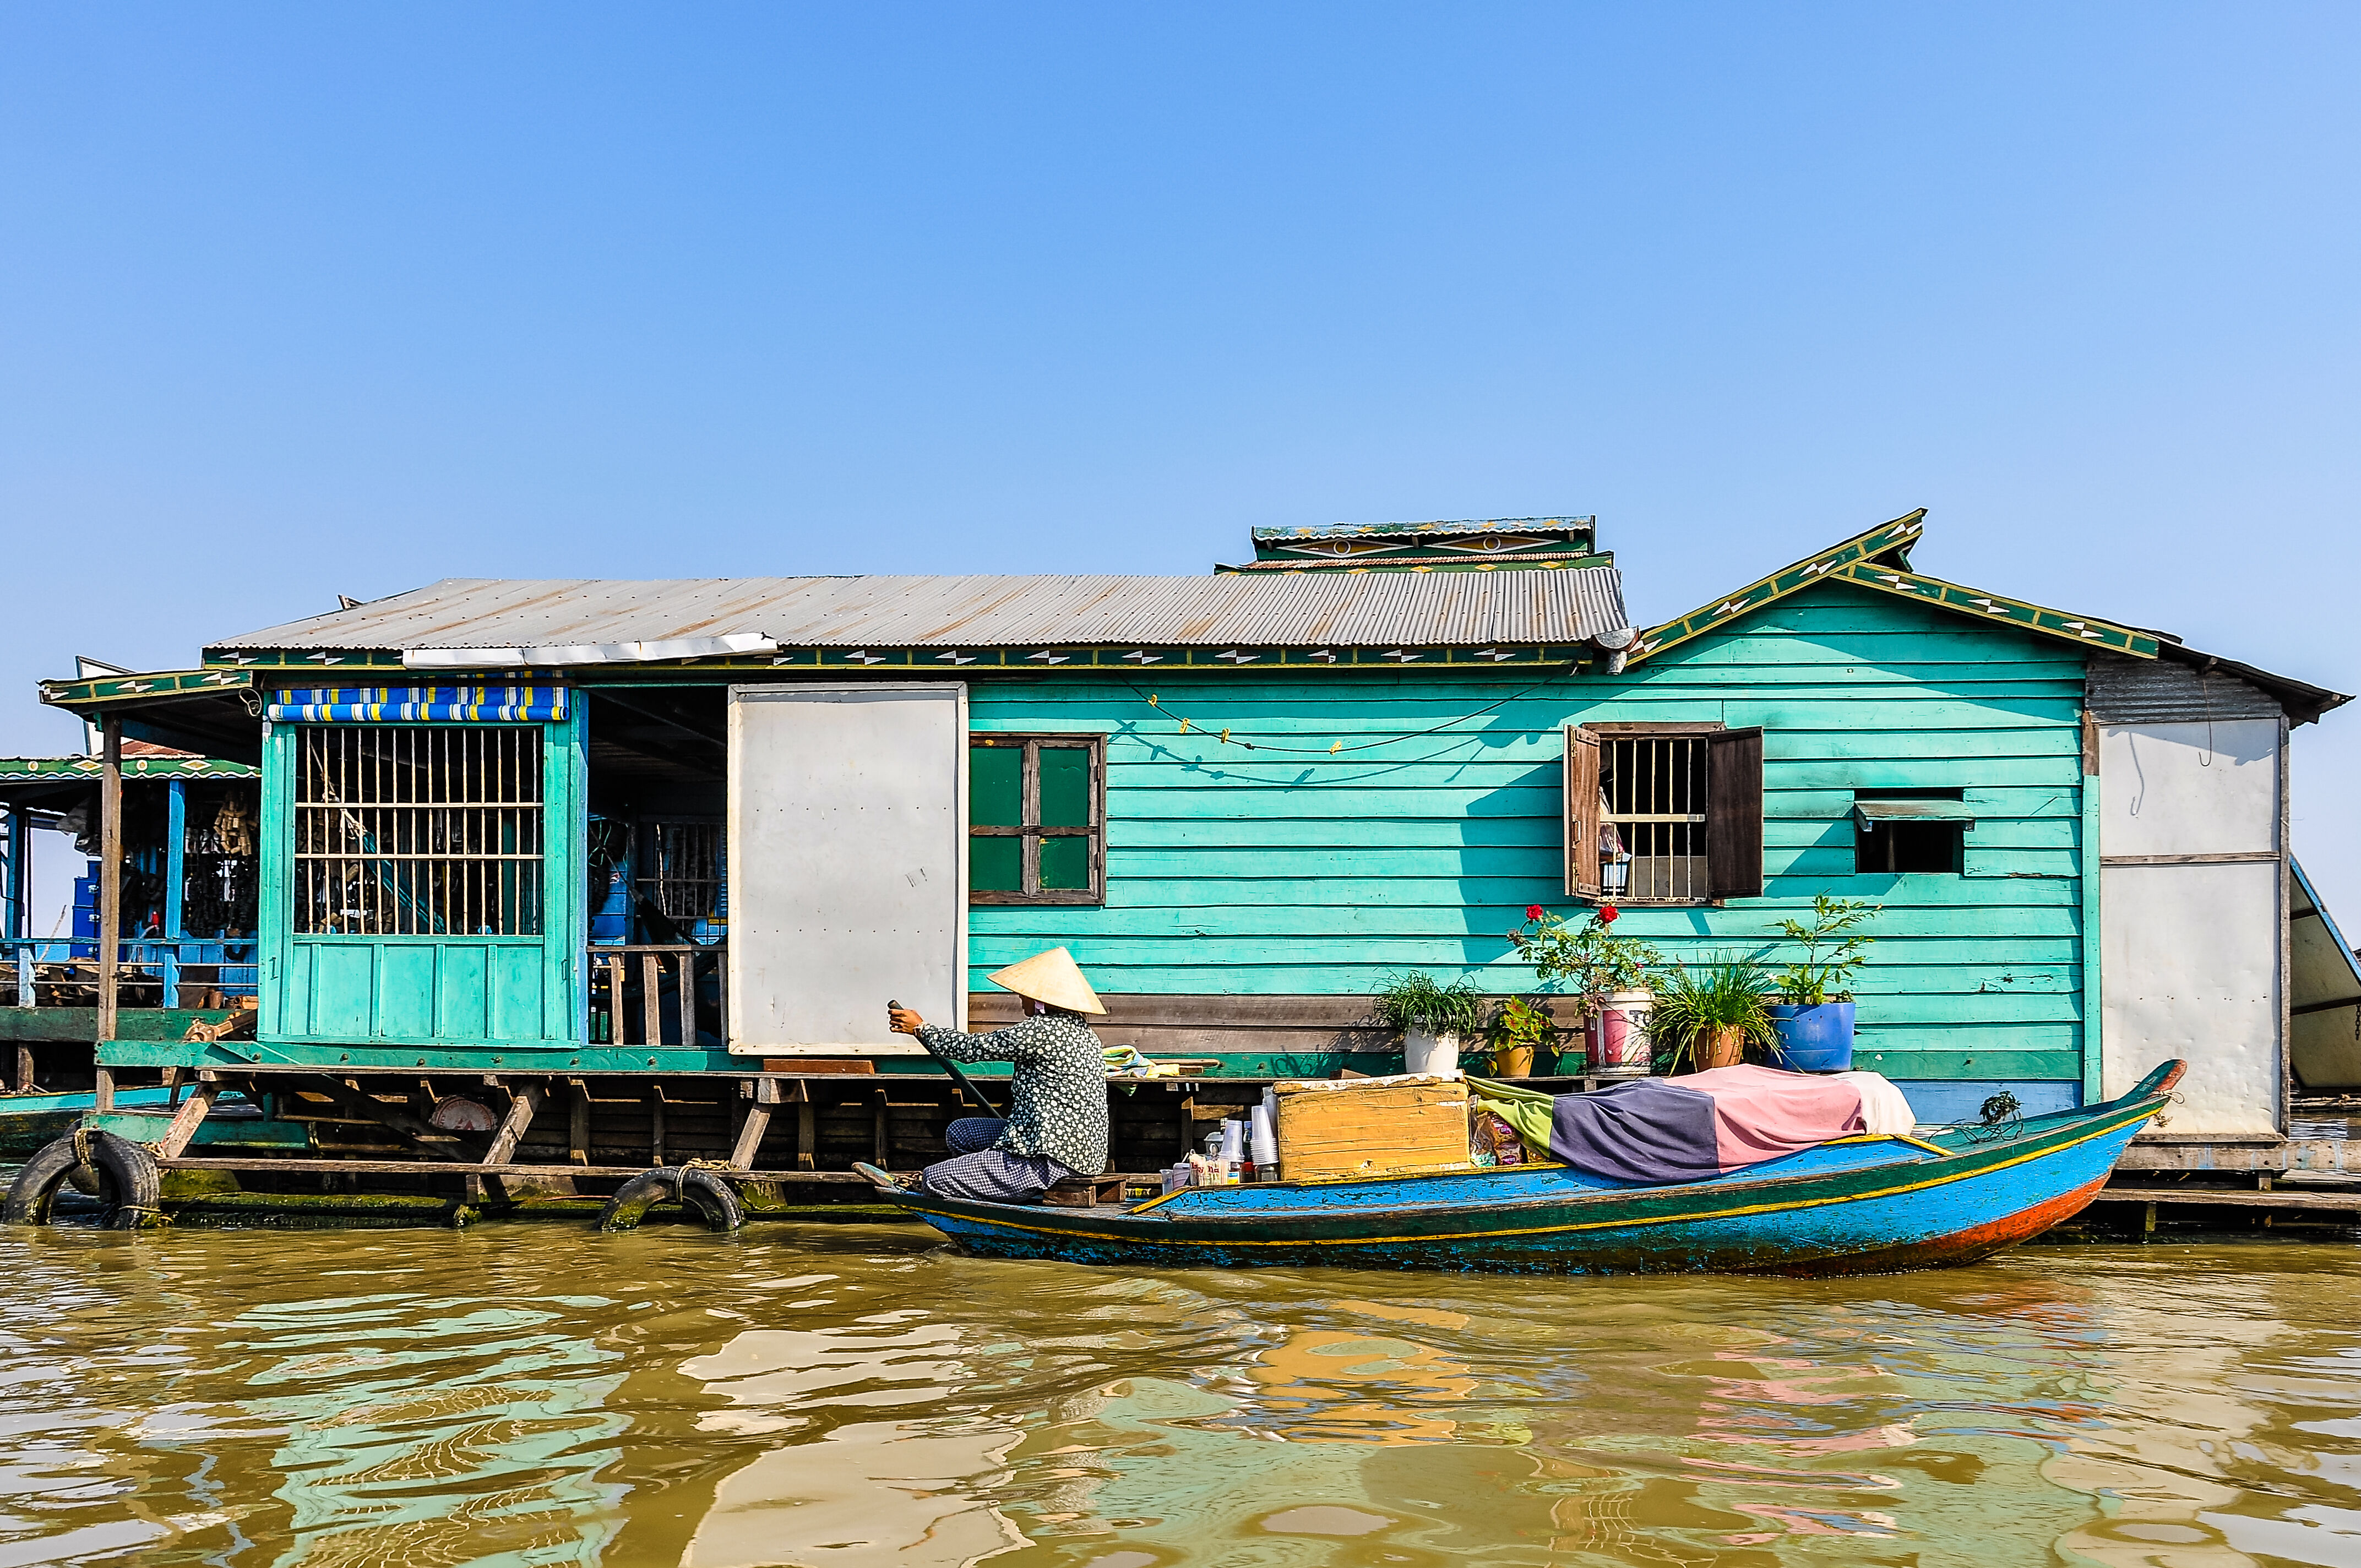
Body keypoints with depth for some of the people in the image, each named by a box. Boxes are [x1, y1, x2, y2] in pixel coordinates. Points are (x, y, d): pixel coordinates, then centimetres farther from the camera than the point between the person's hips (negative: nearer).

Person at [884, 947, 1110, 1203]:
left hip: (1051, 1163, -10)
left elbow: (972, 1048, -7)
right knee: (959, 1132, 19)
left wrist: (921, 1028, 7)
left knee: (933, 1180, -7)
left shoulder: (1042, 1031, -16)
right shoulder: (1086, 1035, 12)